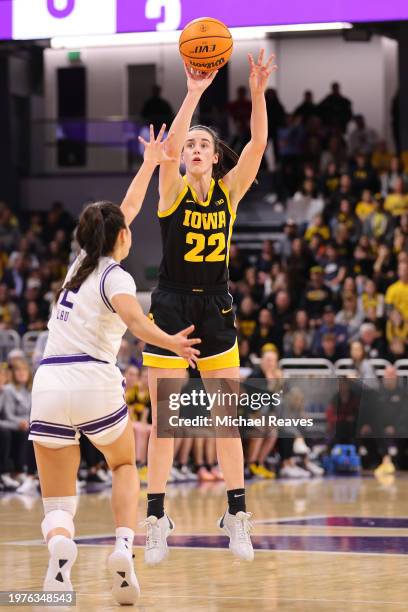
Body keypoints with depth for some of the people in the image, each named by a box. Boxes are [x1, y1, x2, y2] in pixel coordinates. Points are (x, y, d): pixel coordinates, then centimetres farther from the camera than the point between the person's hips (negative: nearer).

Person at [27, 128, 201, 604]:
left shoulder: (81, 261, 19)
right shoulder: (114, 275, 2)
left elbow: (126, 210, 34)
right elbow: (135, 320, -21)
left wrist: (149, 165, 43)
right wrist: (170, 343, -26)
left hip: (49, 383, 4)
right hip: (94, 381, -4)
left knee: (56, 503, 5)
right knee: (124, 466, 25)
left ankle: (59, 547, -29)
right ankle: (123, 547, 2)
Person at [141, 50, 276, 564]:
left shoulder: (230, 190, 3)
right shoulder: (172, 191, -4)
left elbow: (258, 143, -11)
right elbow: (170, 145, -24)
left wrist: (258, 93, -25)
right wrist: (194, 92, -31)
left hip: (216, 309, 3)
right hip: (170, 307, -2)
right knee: (164, 421, -1)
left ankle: (236, 517, 11)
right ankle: (157, 521, 3)